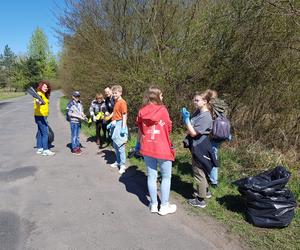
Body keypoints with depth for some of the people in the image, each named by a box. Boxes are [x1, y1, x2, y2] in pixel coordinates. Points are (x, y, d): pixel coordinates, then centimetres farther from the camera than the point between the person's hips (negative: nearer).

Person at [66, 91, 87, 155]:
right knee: (74, 135, -1)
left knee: (77, 135, 13)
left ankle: (78, 147, 22)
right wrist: (78, 116, -16)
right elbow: (69, 113, -11)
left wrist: (83, 116, -4)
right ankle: (74, 148, 5)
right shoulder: (71, 103, -8)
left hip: (79, 121, 6)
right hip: (73, 121, -6)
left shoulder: (79, 103, 8)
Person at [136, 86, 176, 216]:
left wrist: (138, 143, 22)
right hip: (162, 149, -4)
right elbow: (169, 128, -1)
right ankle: (164, 206, 17)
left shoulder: (142, 111, 0)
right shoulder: (162, 110, -9)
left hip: (147, 148, 4)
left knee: (151, 176, 13)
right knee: (166, 177, 10)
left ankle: (153, 205, 24)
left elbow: (140, 130, 10)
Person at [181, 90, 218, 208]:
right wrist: (186, 117, -5)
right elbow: (190, 127, 12)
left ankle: (201, 200, 19)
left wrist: (186, 118, -24)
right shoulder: (197, 111, 3)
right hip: (196, 146, 9)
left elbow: (193, 133, -24)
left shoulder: (206, 117, -23)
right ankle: (205, 191, 43)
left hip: (200, 148, -9)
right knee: (201, 171, 24)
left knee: (199, 173, 4)